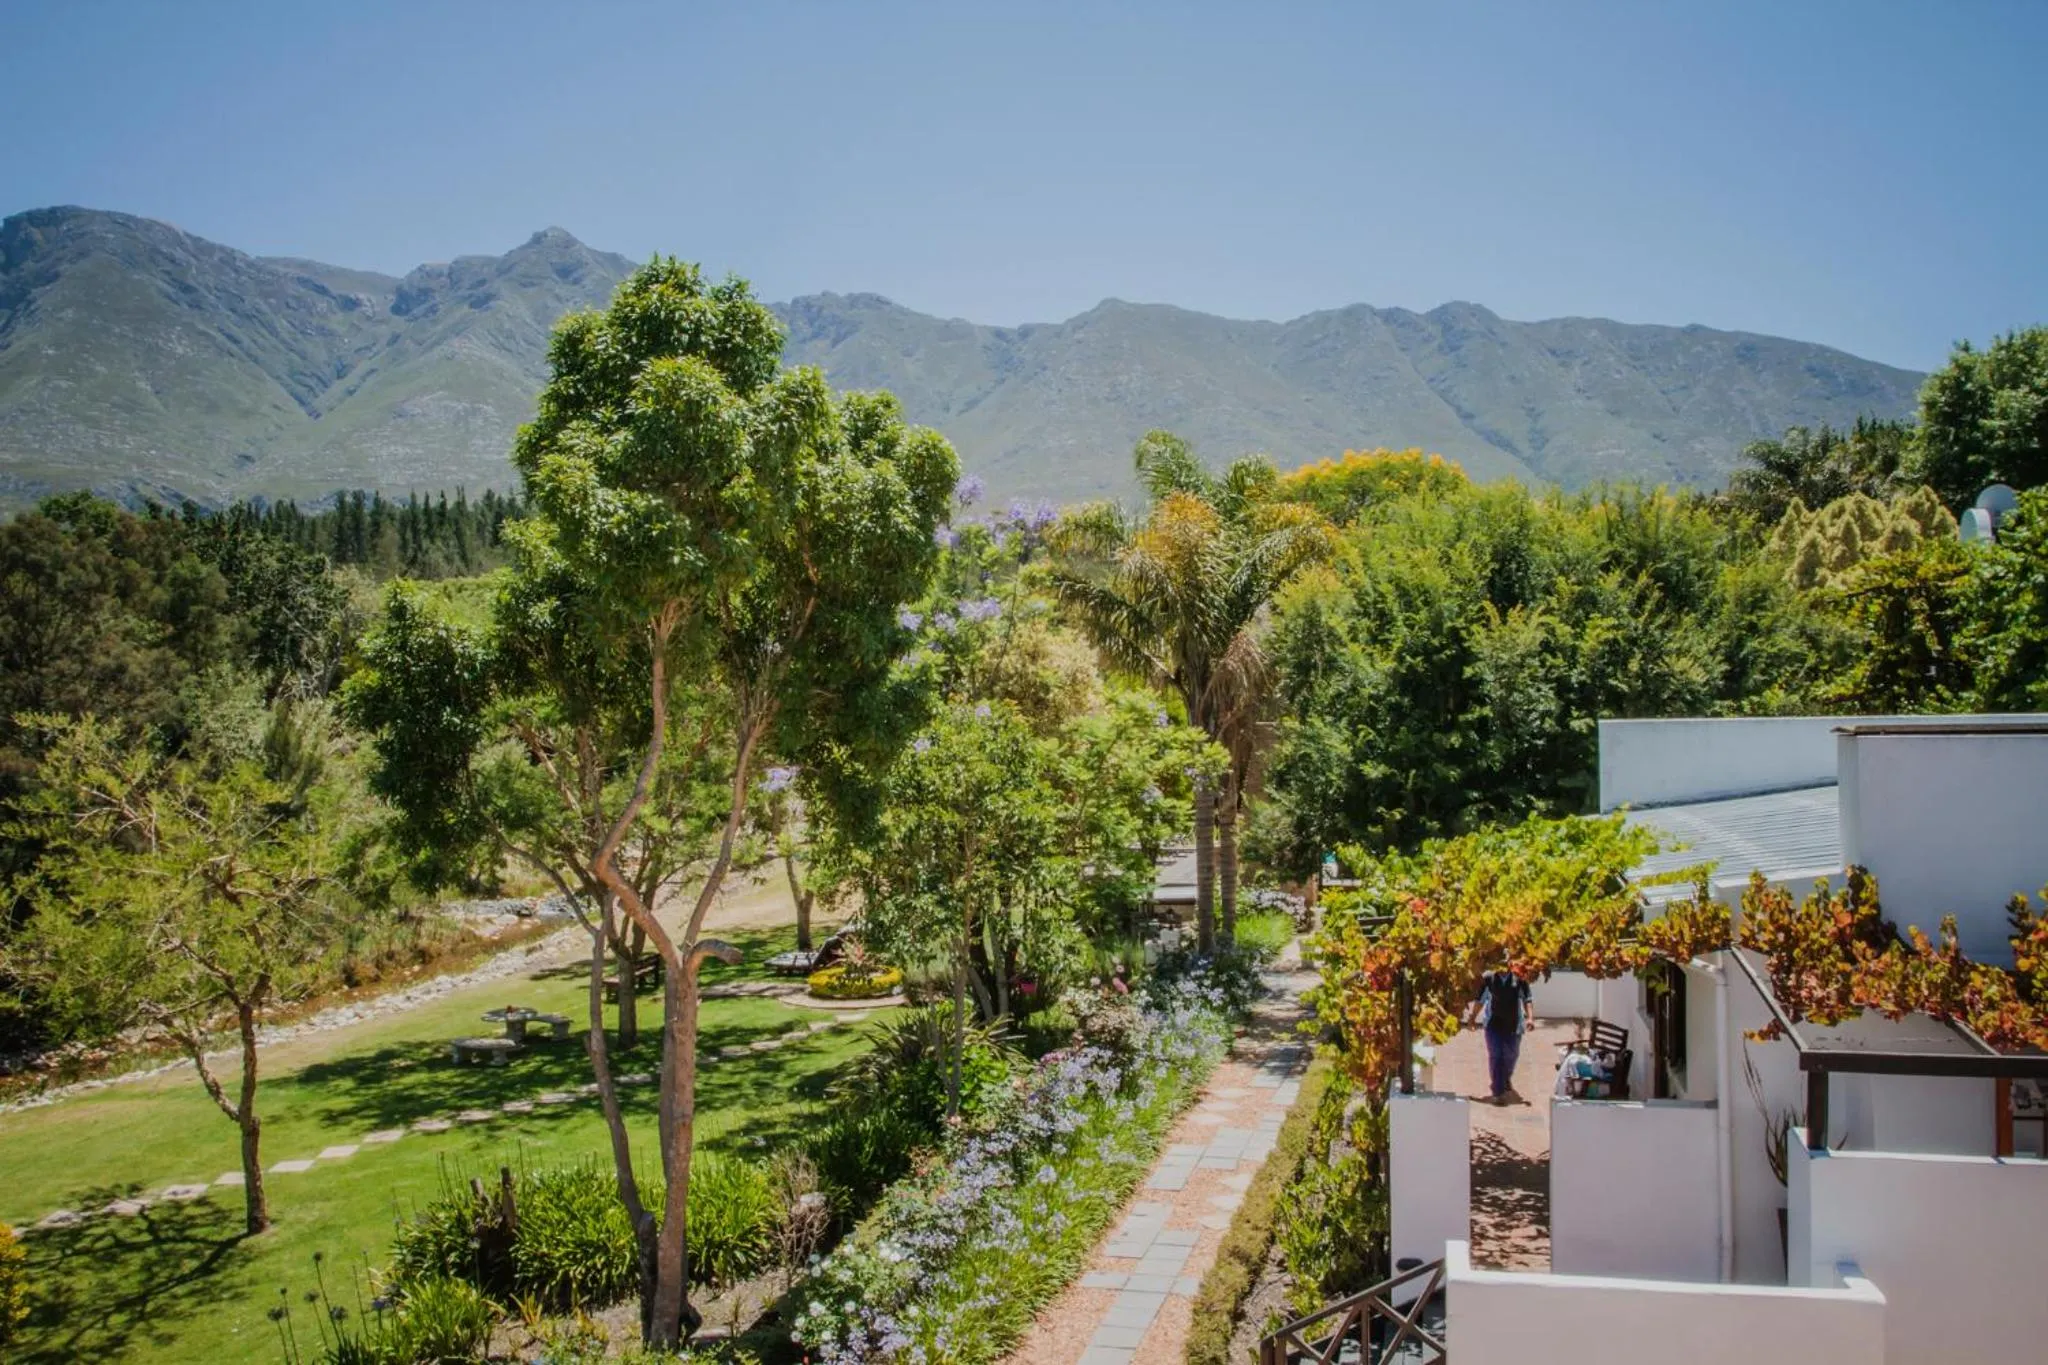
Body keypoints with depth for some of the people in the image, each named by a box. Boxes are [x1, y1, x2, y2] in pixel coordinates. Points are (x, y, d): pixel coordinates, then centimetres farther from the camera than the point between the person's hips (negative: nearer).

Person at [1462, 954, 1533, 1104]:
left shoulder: (1519, 978, -1)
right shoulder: (1488, 978, -1)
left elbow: (1527, 1000, 0)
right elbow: (1480, 999, 8)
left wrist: (1530, 1017, -13)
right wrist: (1472, 1017, 7)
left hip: (1513, 1024, 1)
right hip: (1493, 1023, -1)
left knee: (1511, 1055, 15)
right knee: (1495, 1056, -5)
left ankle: (1506, 1079, 46)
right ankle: (1498, 1092, -2)